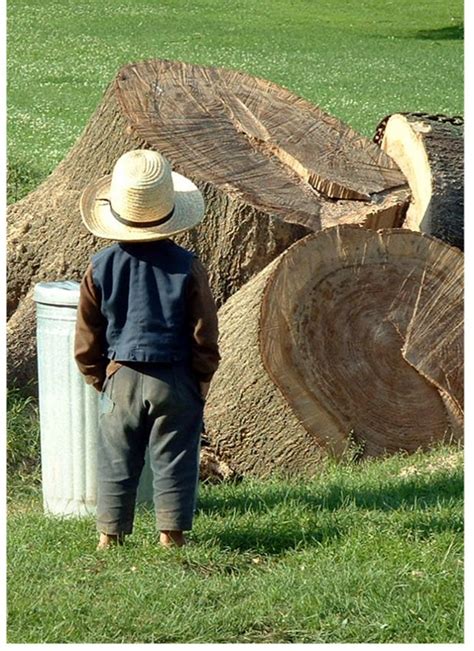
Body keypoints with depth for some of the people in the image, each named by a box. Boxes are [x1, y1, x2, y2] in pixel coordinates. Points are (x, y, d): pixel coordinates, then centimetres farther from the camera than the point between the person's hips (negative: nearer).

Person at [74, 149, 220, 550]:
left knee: (116, 464, 12)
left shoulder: (100, 268, -5)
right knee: (174, 464, 8)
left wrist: (100, 380, 16)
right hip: (175, 381, -1)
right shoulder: (187, 267, -10)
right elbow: (205, 336, -5)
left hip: (121, 380, 2)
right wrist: (201, 385, 7)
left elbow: (86, 342, 2)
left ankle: (111, 536, 18)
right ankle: (172, 536, 12)